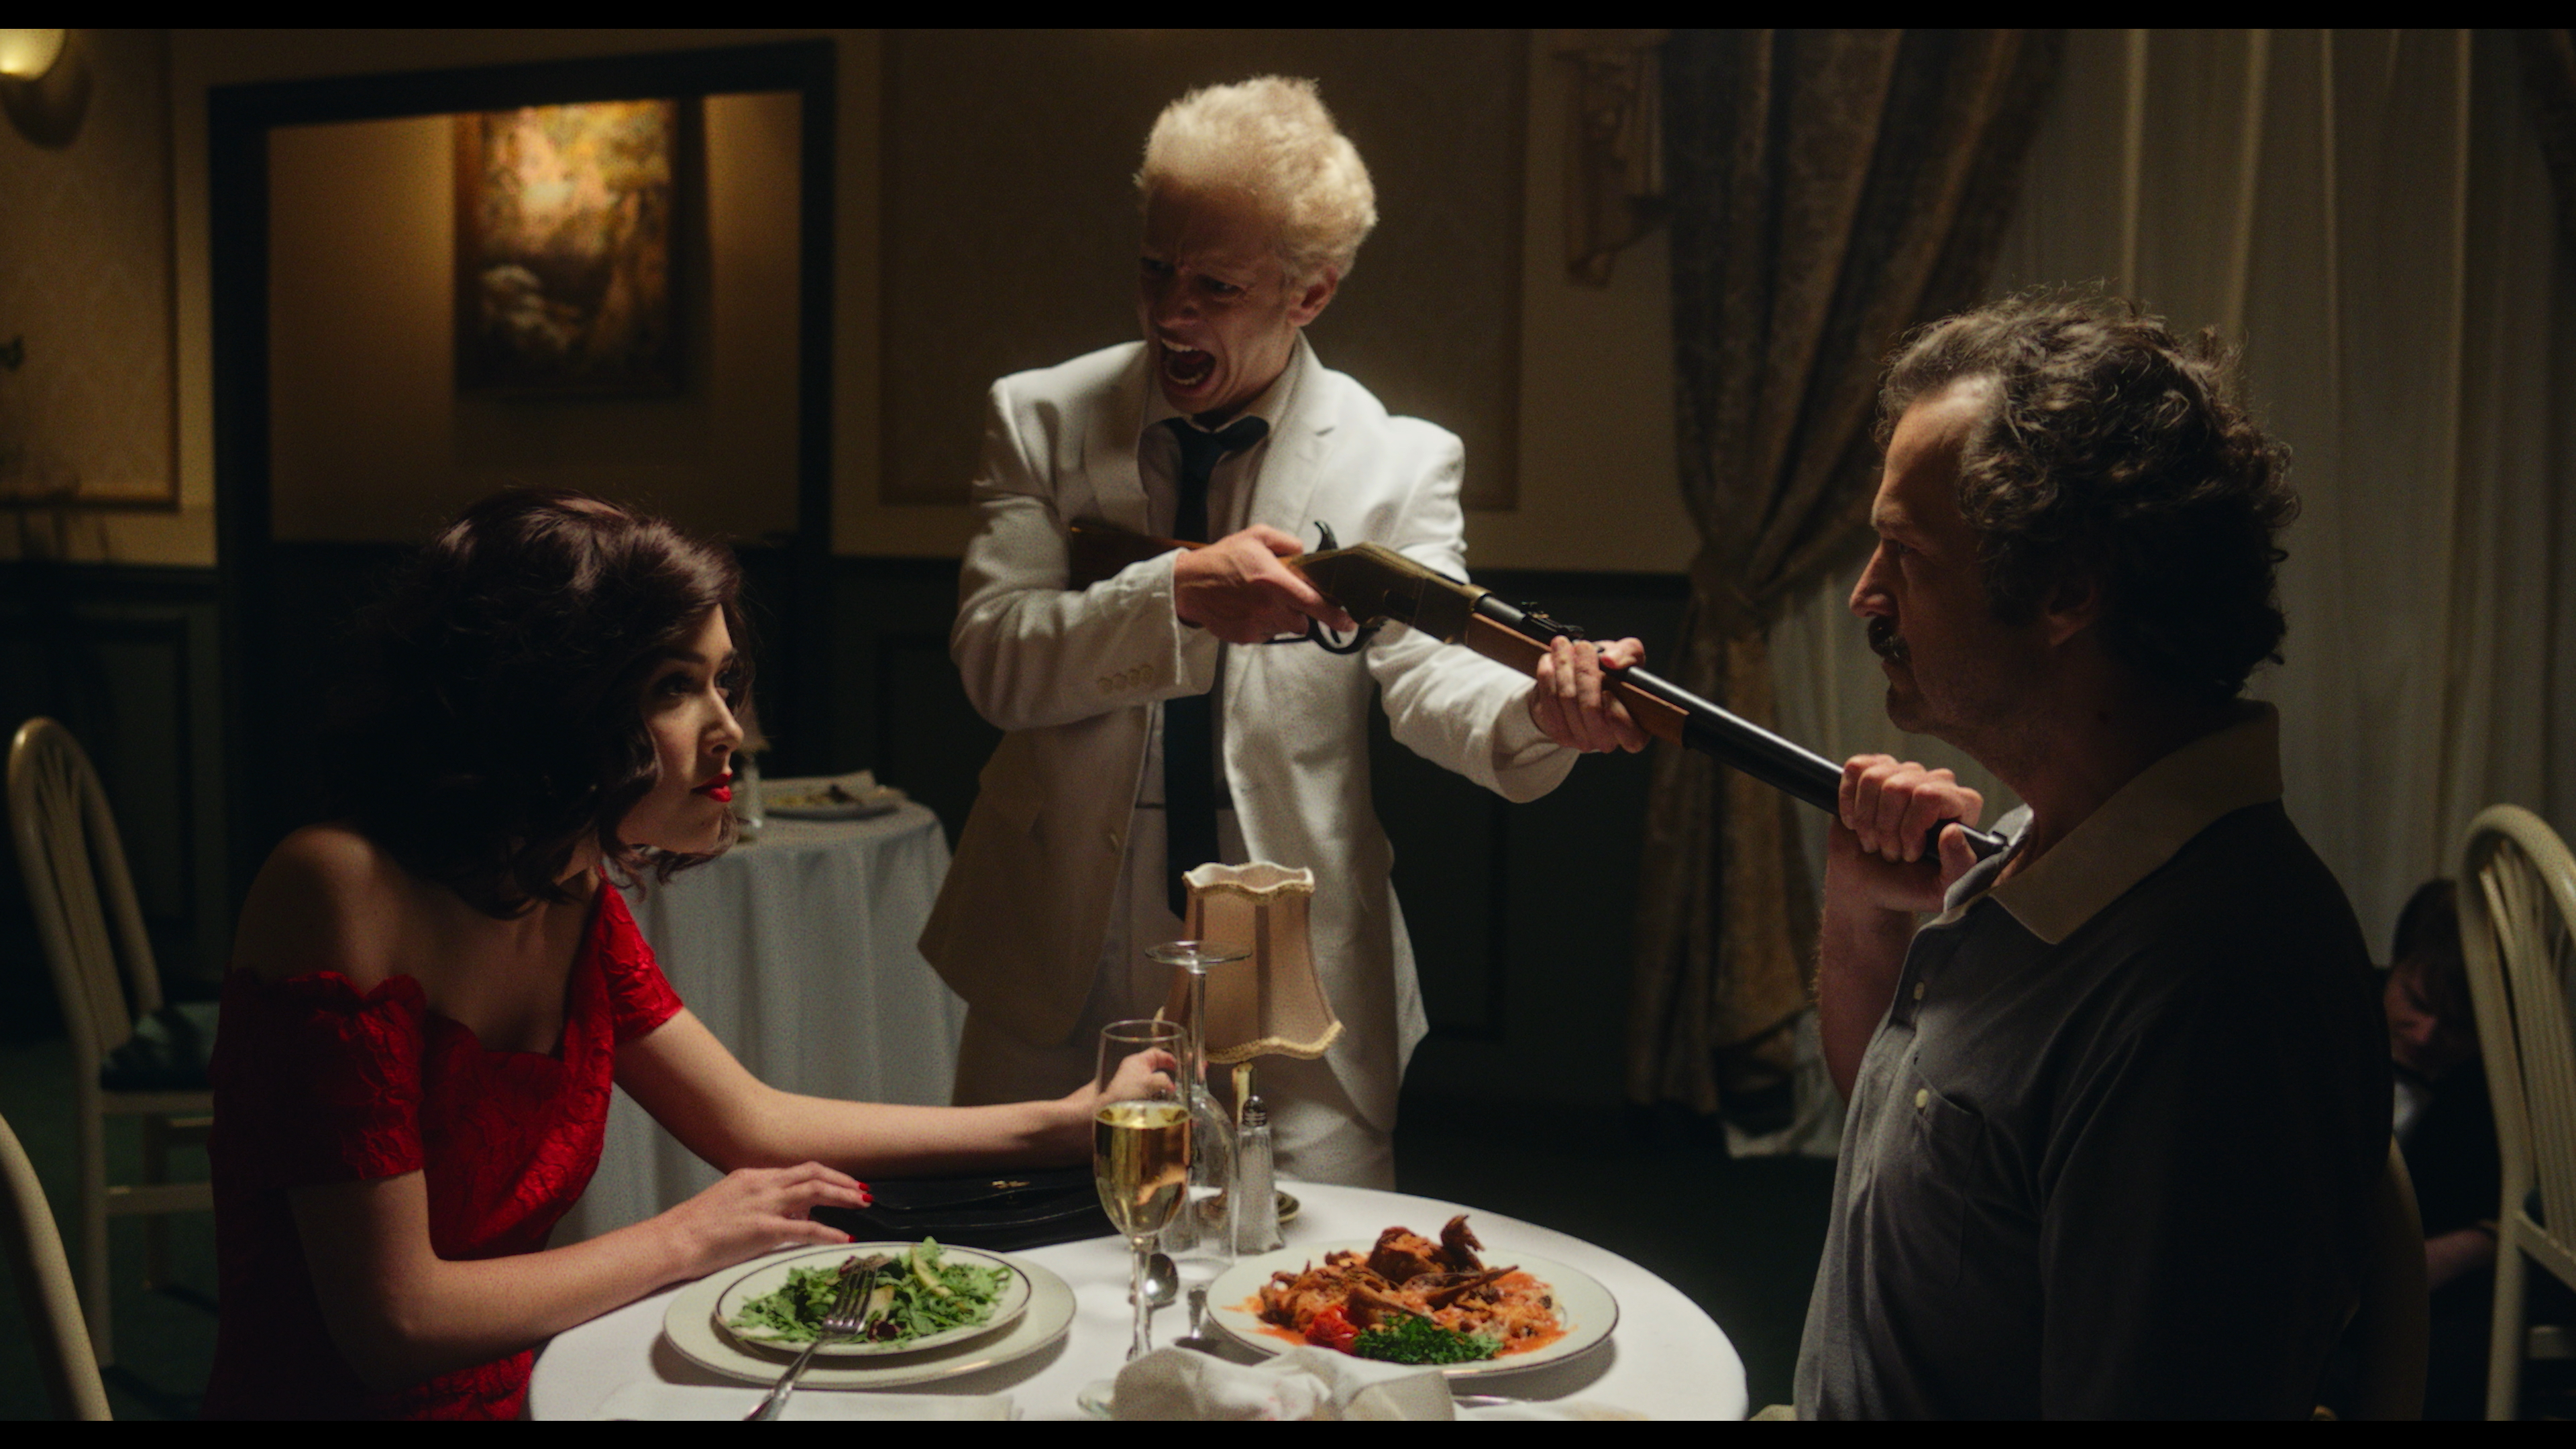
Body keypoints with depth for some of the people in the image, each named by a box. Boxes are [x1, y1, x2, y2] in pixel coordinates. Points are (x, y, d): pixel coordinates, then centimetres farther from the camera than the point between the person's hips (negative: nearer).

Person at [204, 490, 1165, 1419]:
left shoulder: (574, 906, 1)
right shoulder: (343, 888, -21)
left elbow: (755, 1121, 11)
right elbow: (394, 1321, -22)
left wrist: (1055, 1126, 7)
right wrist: (688, 1239, -12)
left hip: (505, 1392, 6)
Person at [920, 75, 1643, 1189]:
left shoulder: (1398, 460, -2)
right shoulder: (1041, 418, 0)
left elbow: (1426, 675, -14)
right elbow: (991, 658, -10)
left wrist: (1536, 715, -38)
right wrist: (1179, 593, -27)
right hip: (1061, 971, 2)